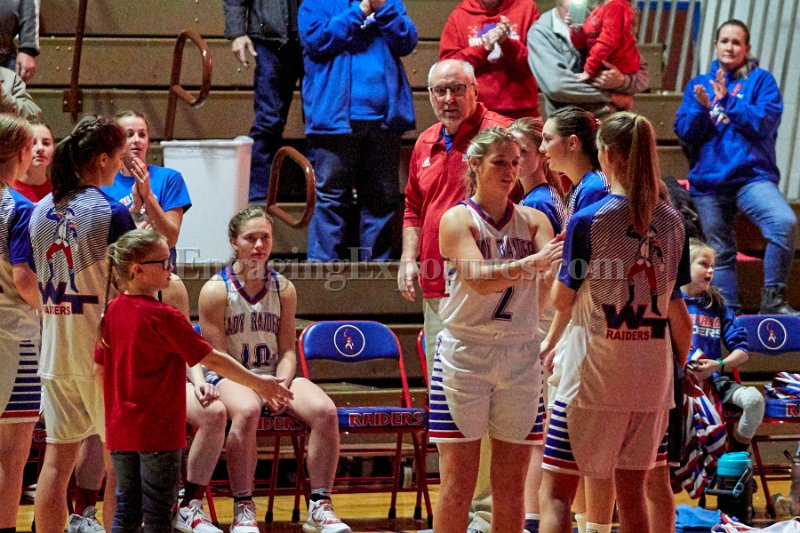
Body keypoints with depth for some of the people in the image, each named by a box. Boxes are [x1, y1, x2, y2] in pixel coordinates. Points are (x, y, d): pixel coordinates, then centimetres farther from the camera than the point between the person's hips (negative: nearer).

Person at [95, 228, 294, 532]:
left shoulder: (111, 311, 4)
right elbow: (211, 359, -13)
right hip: (159, 430, -7)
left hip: (120, 430, 7)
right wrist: (257, 383, -5)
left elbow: (99, 369, 11)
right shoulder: (163, 317, -16)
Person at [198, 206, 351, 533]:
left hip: (275, 376, 4)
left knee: (325, 410, -24)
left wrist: (282, 383, -15)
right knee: (247, 410, -40)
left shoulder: (283, 289, 8)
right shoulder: (216, 290, -5)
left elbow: (287, 350, 6)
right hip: (229, 379, -4)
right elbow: (218, 358, -8)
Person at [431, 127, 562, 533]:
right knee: (457, 486, -2)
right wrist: (532, 262, -33)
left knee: (511, 488, 7)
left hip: (520, 357, 4)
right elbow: (480, 280, -18)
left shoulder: (533, 221, 8)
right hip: (464, 354, -3)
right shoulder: (457, 220, -2)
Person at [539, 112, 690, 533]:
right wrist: (683, 367, 23)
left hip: (594, 376, -5)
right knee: (632, 494, 13)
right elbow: (676, 308, 10)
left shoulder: (588, 221, -11)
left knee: (556, 492, -1)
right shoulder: (671, 222, 3)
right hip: (652, 375, 5)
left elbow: (561, 301, -2)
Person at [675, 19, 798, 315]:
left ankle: (773, 299, -18)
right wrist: (702, 108, -13)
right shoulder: (698, 85, 14)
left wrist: (727, 101, -16)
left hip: (752, 175, -3)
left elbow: (766, 122, -9)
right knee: (719, 254, 5)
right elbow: (685, 132, 5)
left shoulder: (760, 80, 7)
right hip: (708, 180, 3)